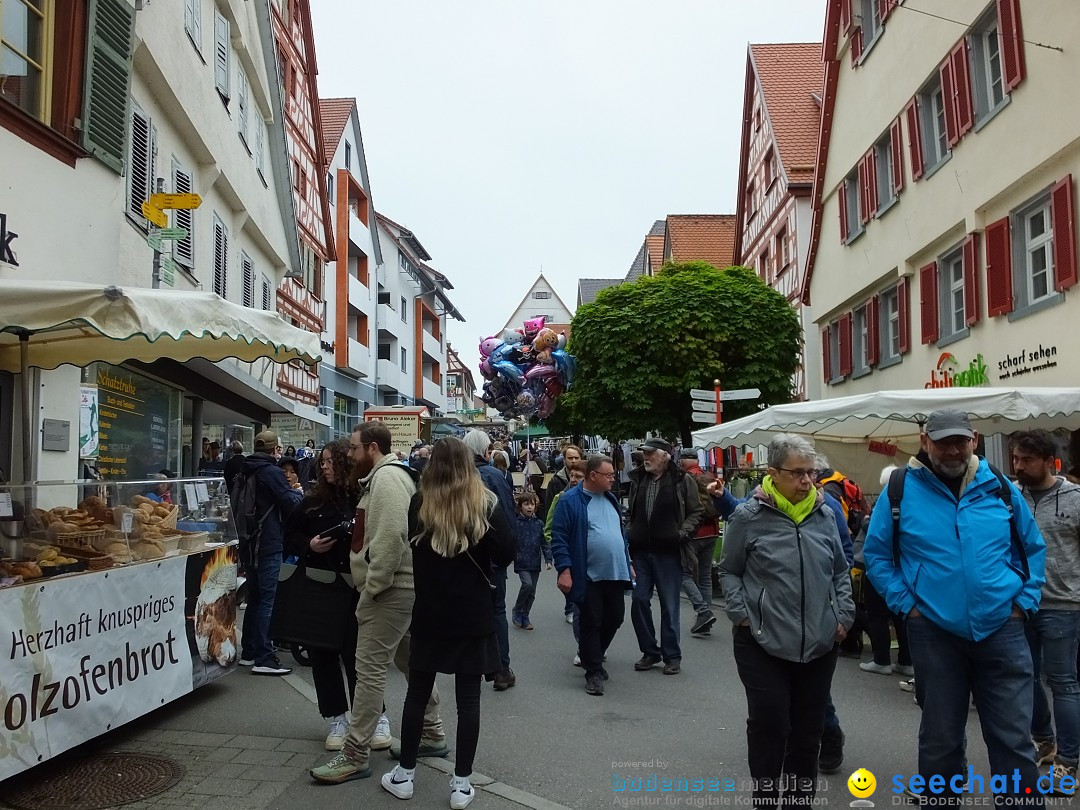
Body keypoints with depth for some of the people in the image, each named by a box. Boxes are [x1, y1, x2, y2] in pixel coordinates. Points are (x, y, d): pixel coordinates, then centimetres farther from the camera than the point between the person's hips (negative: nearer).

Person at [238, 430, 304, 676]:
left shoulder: (246, 471, 12)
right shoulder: (271, 471, -14)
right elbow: (291, 503, -16)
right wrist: (298, 492, 6)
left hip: (251, 542, 9)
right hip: (268, 543, -9)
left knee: (254, 598, 16)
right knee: (267, 600, -6)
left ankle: (248, 652, 23)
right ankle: (263, 658, -6)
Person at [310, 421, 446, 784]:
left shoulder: (387, 477, -16)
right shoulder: (383, 476, 18)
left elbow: (391, 536, -26)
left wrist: (371, 587, -20)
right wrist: (372, 585, 18)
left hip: (390, 589, -11)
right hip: (400, 586, 11)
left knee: (369, 669, -5)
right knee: (410, 661, 17)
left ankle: (355, 756, 4)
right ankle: (433, 735, 29)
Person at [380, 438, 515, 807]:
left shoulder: (419, 504, -7)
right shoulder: (486, 504, -9)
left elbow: (412, 547, 6)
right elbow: (506, 553, -9)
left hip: (429, 614, 1)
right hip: (473, 615, -1)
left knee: (417, 694, 14)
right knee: (468, 700, 7)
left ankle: (404, 774, 25)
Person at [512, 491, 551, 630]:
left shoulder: (539, 523, 3)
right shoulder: (516, 523, -6)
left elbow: (545, 542, 5)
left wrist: (548, 559, -3)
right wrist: (512, 555, -15)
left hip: (535, 563, 4)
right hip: (521, 563, -4)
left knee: (532, 592, 9)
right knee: (527, 584, -22)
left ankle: (525, 617, 27)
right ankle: (517, 610, 2)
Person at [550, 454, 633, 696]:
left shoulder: (610, 498, 13)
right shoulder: (570, 501, -11)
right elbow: (559, 538, -13)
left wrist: (628, 562, 20)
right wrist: (564, 570, -19)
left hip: (615, 574, 7)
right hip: (588, 576, -7)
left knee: (614, 619, 15)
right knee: (591, 624, 1)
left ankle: (591, 656, 37)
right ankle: (594, 673, 13)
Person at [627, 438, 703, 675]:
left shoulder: (682, 480, -4)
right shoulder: (638, 479, 9)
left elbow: (697, 512, 1)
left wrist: (683, 532, -12)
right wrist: (629, 532, 7)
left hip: (668, 552, -4)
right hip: (640, 551, 4)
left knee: (669, 605, 5)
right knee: (639, 601, 5)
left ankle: (672, 656, 18)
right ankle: (649, 652, 21)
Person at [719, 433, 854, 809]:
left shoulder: (825, 514, 3)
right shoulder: (749, 516, -9)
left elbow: (841, 571, 14)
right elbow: (729, 571, 1)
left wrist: (844, 615, 6)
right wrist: (742, 613, -9)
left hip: (819, 644, 4)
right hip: (763, 643, -4)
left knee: (809, 728, 13)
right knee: (769, 725, 0)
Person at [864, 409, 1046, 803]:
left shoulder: (1000, 488, 3)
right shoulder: (900, 491, -4)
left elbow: (1033, 548, 14)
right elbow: (875, 554, 2)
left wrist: (1025, 601, 4)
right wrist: (906, 603, -5)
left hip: (1001, 631, 1)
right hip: (934, 633, -1)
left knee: (1014, 738, 6)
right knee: (941, 739, 13)